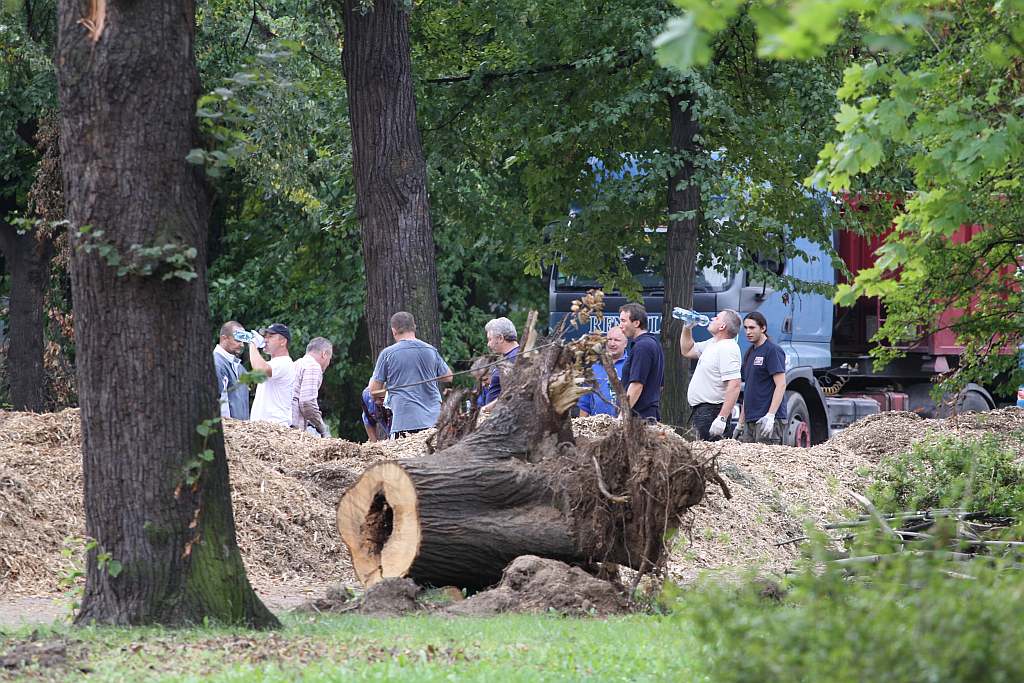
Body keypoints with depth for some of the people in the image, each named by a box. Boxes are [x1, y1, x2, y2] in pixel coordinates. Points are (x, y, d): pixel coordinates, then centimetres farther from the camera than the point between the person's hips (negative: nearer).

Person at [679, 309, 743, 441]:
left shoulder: (727, 348, -17)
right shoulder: (712, 344, 16)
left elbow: (734, 386, -25)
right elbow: (687, 351, 35)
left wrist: (722, 419, -30)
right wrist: (687, 328, 19)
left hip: (711, 412, -10)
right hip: (699, 410, 10)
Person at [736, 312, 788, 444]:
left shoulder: (773, 351, -6)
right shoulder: (750, 352, 20)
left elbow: (781, 385, -14)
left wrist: (770, 415, -23)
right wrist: (741, 422, 21)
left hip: (766, 419, -8)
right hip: (750, 421, 8)